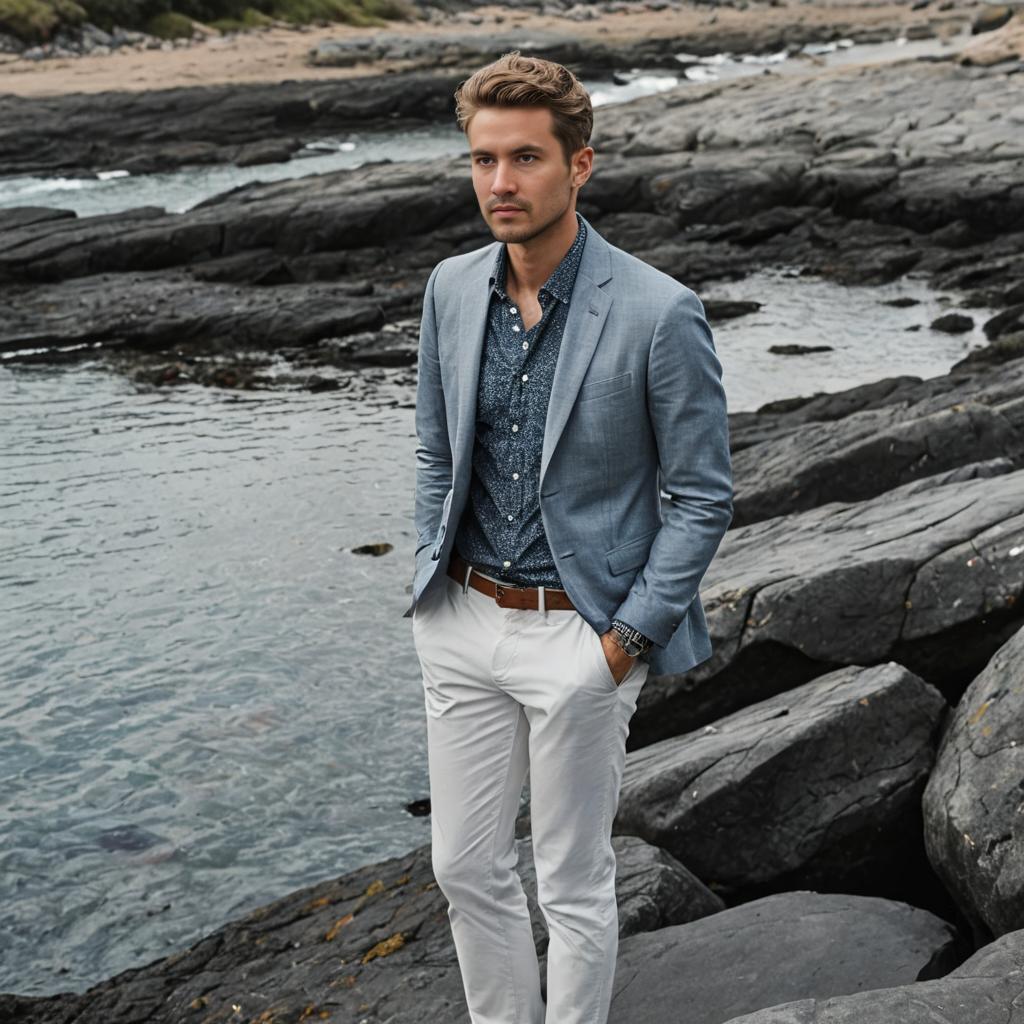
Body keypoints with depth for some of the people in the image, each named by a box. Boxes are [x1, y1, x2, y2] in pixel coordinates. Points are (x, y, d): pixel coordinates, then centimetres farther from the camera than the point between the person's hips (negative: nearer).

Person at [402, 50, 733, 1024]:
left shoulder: (659, 314, -17)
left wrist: (629, 636, -12)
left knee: (573, 885, 10)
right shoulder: (451, 289, 0)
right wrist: (433, 587, 8)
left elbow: (702, 496, -10)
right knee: (464, 867, 17)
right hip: (464, 623, 6)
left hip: (579, 636, -5)